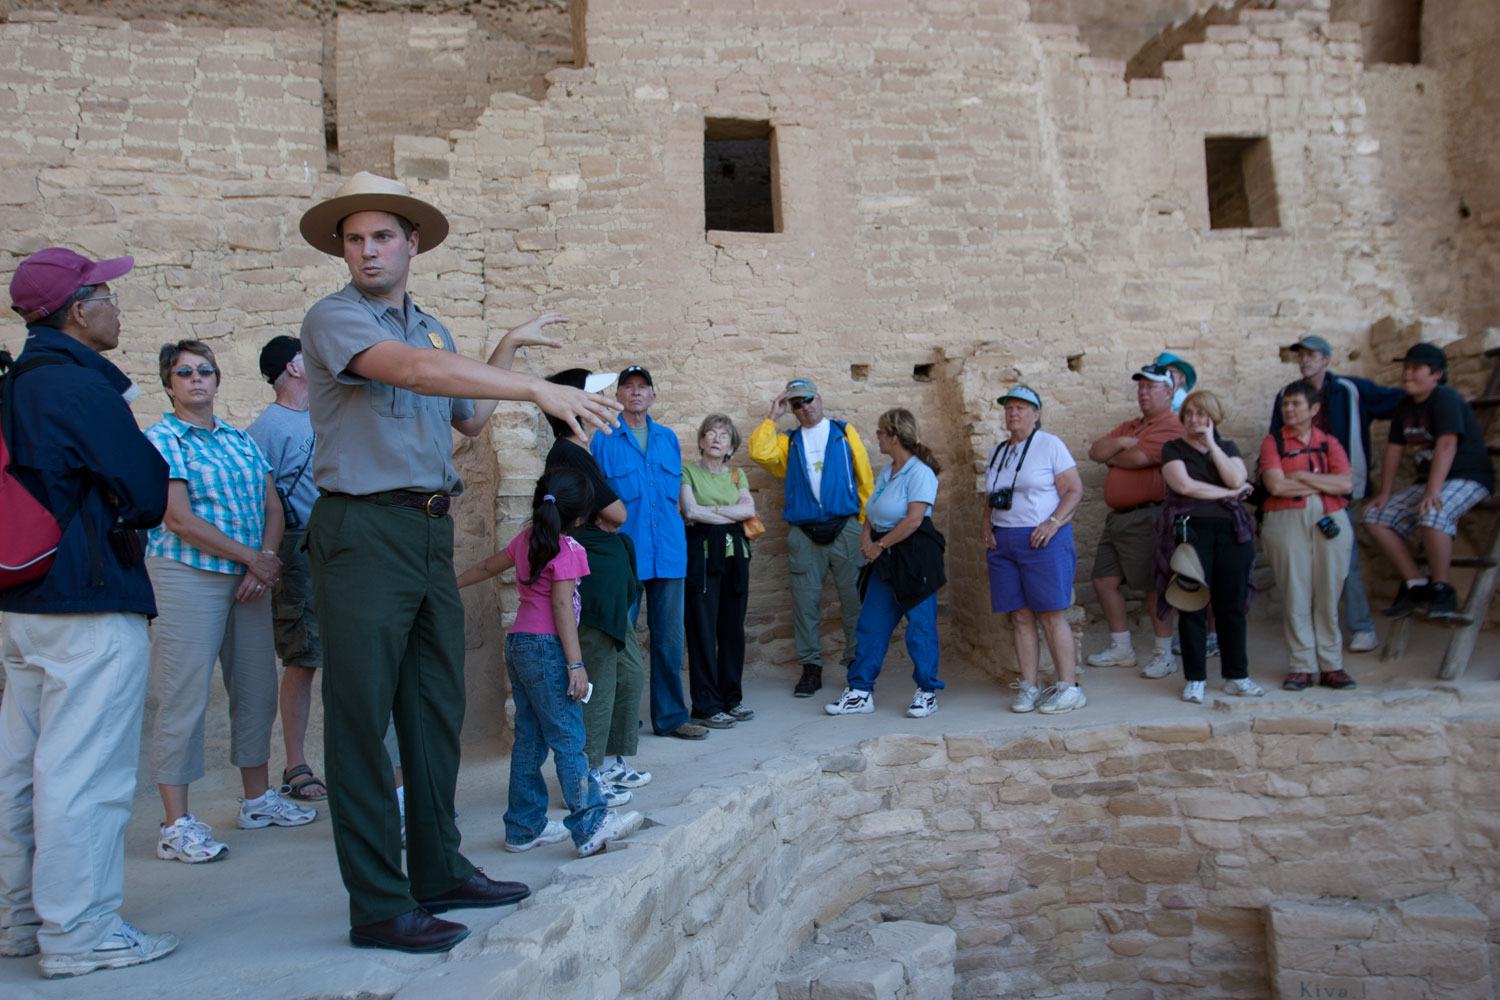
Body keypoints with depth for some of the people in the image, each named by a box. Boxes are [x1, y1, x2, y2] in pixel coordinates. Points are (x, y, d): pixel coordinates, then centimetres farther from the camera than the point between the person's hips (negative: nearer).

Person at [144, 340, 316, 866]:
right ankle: (177, 825, 1)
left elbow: (272, 507, 12)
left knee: (257, 689, 10)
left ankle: (258, 798, 24)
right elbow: (179, 518, -12)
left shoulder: (240, 439, 16)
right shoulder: (160, 439, -3)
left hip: (250, 579, 6)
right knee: (184, 698, -5)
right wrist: (252, 557, -12)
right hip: (187, 577, -6)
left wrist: (267, 558, -6)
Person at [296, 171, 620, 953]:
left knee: (437, 708, 12)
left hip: (430, 531, 8)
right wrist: (535, 387, -31)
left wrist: (502, 354, 14)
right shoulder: (334, 318, -6)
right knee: (363, 718, -2)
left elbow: (469, 420, 24)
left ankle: (439, 872, 25)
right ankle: (378, 906, 6)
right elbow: (411, 370, -25)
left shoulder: (431, 328, 17)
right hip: (363, 530, -7)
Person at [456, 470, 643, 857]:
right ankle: (591, 827, -8)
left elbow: (485, 568, 23)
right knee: (568, 740, -9)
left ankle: (524, 826, 18)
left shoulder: (525, 539, 11)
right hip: (547, 648, -8)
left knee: (529, 740, 12)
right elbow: (562, 606, -17)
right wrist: (576, 664, -19)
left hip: (517, 643, 8)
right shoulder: (567, 549, -10)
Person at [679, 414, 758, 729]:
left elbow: (748, 508, 0)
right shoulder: (688, 471, 4)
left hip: (734, 553, 5)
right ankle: (706, 706, 1)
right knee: (703, 629, -4)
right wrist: (732, 514, -4)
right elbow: (690, 510, -12)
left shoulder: (736, 474, 17)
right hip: (702, 553, -5)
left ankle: (731, 699, 19)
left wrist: (711, 509, -9)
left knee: (734, 628, 7)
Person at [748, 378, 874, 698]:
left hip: (845, 527, -1)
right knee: (806, 600, 1)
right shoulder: (789, 442, 16)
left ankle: (857, 661, 10)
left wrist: (868, 522, 2)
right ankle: (811, 667, 9)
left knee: (853, 597, -1)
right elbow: (760, 453, -4)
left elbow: (864, 478, 8)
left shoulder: (844, 432, 12)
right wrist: (772, 416, 2)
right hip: (804, 533, 2)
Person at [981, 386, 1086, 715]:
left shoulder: (1050, 444, 0)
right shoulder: (998, 452, 18)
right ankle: (1028, 687, 9)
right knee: (1020, 617, 4)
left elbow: (1074, 490, -6)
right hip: (1003, 542, 6)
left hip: (1043, 540, -5)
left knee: (1051, 615, -7)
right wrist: (986, 525, 6)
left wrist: (1053, 523, -18)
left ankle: (1069, 688, -2)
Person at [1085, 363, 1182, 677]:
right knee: (1104, 580, 9)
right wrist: (1121, 443, -9)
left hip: (1147, 516, -9)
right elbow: (1095, 451, 10)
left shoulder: (1171, 427, -8)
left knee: (1153, 585, -2)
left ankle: (1164, 654, 11)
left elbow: (1137, 458, -20)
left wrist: (1111, 456, 0)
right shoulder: (1129, 427, 20)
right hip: (1117, 516, 9)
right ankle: (1121, 648, 22)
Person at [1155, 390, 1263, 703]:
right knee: (1193, 607, -2)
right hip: (1190, 529, -3)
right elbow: (1183, 484, -10)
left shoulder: (1228, 448, 15)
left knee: (1232, 607, 4)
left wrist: (1211, 443, -3)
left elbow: (1237, 480, -5)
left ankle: (1237, 676, 15)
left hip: (1231, 530, 3)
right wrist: (1228, 493, -3)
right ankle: (1195, 679, 6)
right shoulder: (1173, 449, 7)